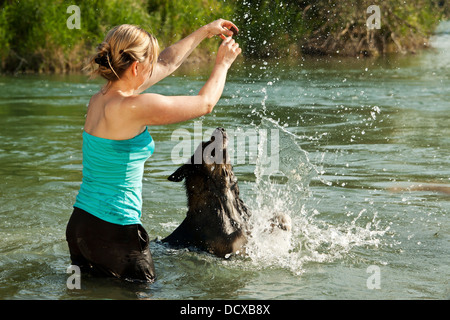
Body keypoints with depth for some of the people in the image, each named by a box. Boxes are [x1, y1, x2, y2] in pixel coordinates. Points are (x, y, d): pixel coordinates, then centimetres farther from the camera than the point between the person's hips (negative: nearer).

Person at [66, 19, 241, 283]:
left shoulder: (100, 98, 5)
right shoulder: (133, 108, -20)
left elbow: (167, 64, 20)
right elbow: (205, 104, -7)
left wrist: (204, 32, 29)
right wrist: (222, 64, 11)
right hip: (112, 232, -9)